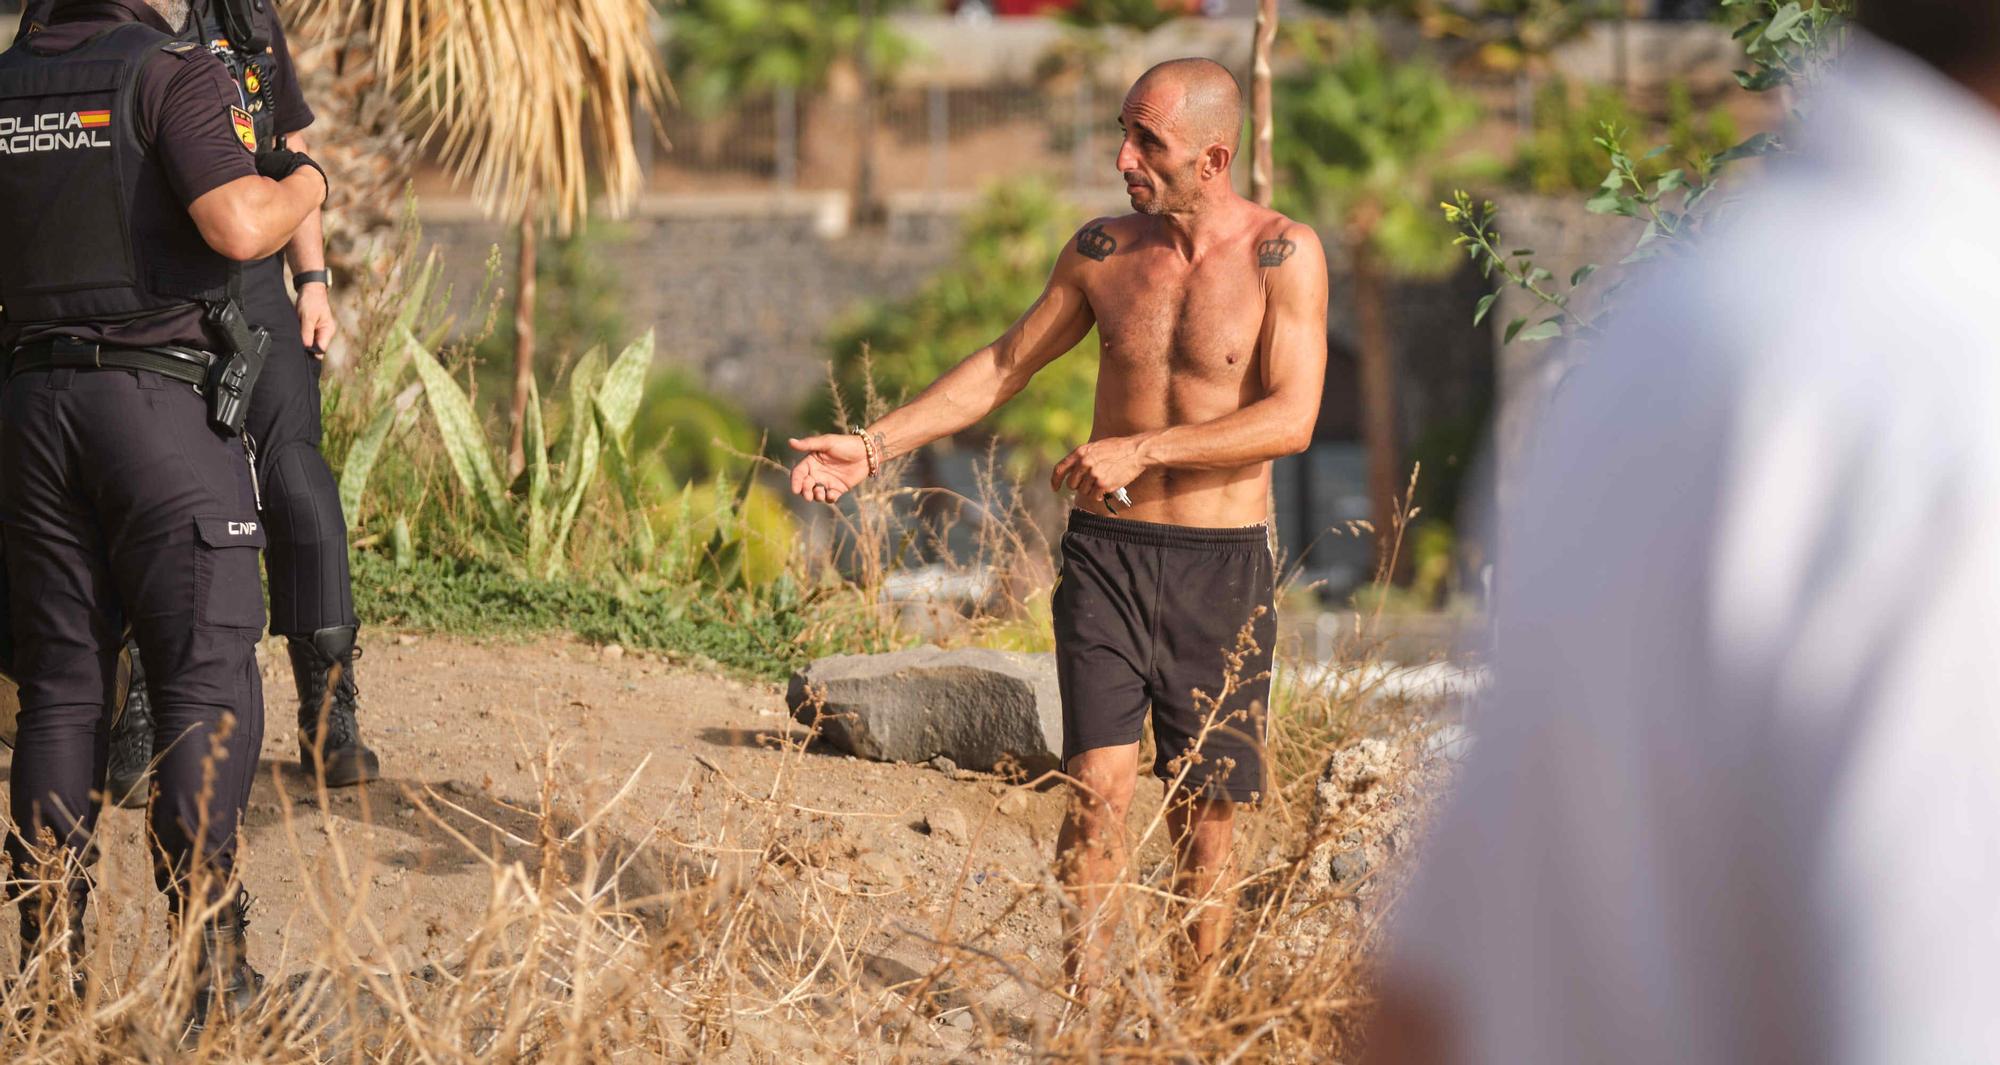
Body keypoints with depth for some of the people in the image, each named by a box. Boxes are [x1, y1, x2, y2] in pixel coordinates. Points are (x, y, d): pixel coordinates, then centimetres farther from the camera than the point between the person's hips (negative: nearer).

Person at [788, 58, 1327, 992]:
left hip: (1221, 567, -2)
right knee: (1098, 787, -11)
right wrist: (874, 445, 9)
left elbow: (1292, 418, -15)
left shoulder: (1282, 255, -7)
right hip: (1106, 554, 2)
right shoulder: (1103, 250, 4)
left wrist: (1144, 448, -21)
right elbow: (1005, 365, 15)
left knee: (1206, 810, 3)